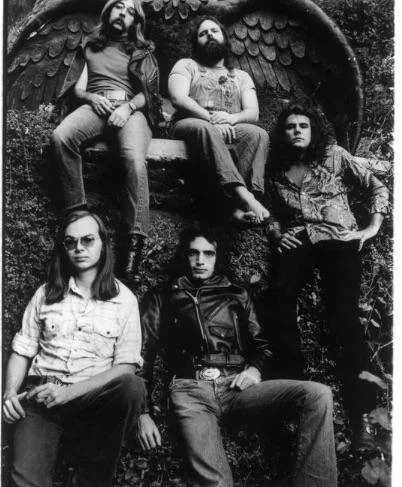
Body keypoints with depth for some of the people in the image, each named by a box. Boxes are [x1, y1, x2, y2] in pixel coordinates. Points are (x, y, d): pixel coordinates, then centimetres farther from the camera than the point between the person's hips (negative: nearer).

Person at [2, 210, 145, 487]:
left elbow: (126, 366, -4)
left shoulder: (124, 299, 2)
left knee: (132, 386, -33)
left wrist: (70, 391, -15)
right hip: (41, 395, 0)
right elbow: (22, 351, 11)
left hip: (94, 397, 0)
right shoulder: (46, 294, 10)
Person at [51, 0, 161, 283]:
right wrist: (93, 97, -4)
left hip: (131, 109, -2)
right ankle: (77, 213, -30)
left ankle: (134, 242, -44)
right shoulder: (91, 48, 28)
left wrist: (127, 107, -11)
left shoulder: (142, 51, 22)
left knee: (134, 157, -37)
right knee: (61, 137, -34)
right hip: (95, 106, 2)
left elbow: (149, 92, 9)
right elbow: (78, 88, 20)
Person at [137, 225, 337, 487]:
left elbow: (261, 343, 23)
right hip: (191, 389, -3)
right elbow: (144, 355, 11)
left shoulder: (236, 295, 22)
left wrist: (255, 369, -1)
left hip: (236, 384, 3)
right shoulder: (162, 298, 16)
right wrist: (143, 411, 2)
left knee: (318, 394, -21)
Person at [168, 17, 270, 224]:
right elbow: (178, 99, -2)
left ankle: (240, 206, -46)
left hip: (230, 129, 3)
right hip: (191, 124, -2)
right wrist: (212, 118, -17)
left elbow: (253, 113, 10)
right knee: (206, 129, -39)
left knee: (258, 134, -30)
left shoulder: (241, 76, 26)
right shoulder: (186, 65, 18)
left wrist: (231, 118, -14)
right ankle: (242, 195, -52)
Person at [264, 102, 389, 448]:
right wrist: (276, 232, 8)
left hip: (338, 238, -2)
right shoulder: (276, 170, 16)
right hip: (297, 240, 3)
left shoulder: (335, 157, 9)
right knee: (278, 299, -25)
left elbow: (378, 187, 11)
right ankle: (295, 385, -12)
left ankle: (360, 413, -14)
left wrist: (373, 227, 2)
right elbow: (273, 211, 26)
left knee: (344, 318, -19)